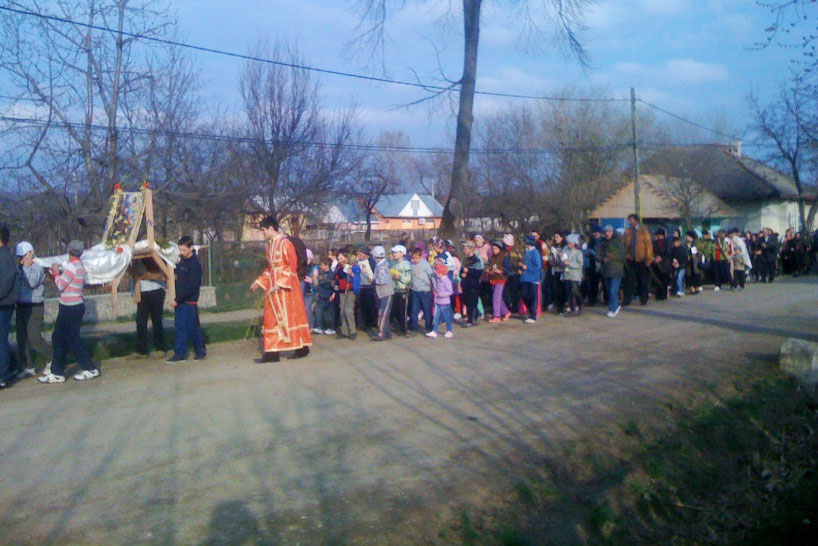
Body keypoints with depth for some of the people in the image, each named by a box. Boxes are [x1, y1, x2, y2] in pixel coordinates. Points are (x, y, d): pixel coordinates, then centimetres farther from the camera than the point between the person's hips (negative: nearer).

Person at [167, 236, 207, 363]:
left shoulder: (195, 264, -13)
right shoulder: (182, 261, 12)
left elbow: (191, 286, -18)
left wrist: (177, 300, -18)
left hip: (190, 301, -7)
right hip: (179, 300, 7)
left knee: (192, 328, 1)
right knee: (179, 327, 7)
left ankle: (200, 351, 15)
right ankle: (180, 354, 11)